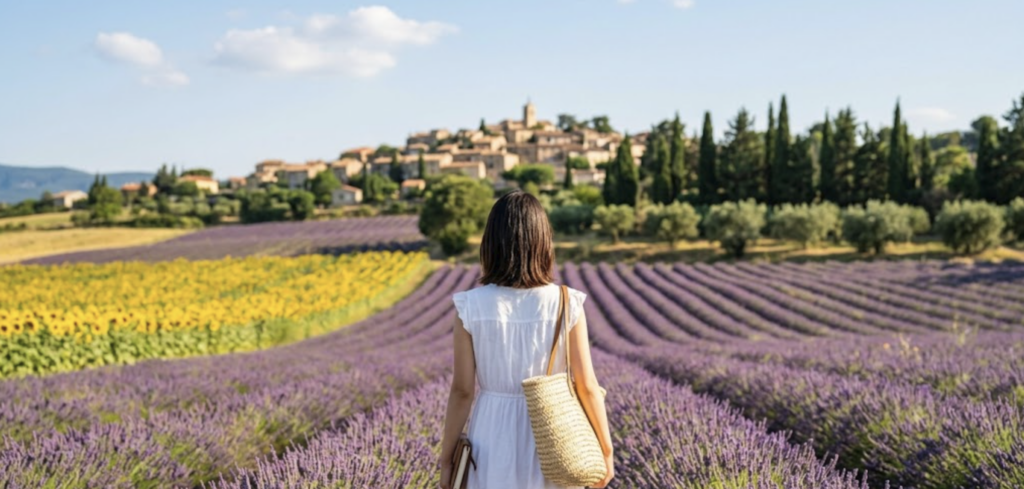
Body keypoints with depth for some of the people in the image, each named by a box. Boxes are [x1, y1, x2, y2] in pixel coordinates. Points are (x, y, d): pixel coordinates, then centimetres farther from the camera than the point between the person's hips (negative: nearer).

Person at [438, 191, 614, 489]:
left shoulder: (470, 307, -12)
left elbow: (462, 390, -9)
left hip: (493, 446, 0)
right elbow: (587, 387, -9)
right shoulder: (567, 305, -12)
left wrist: (446, 457, 3)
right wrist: (605, 450, 4)